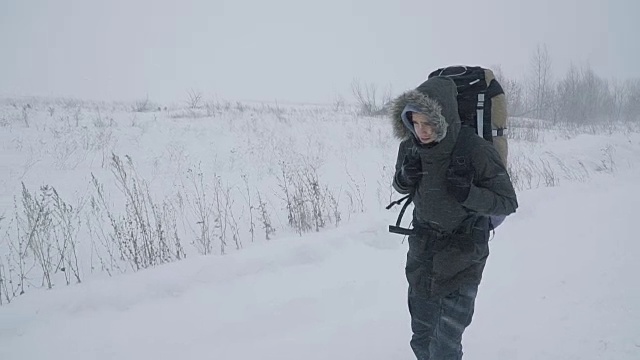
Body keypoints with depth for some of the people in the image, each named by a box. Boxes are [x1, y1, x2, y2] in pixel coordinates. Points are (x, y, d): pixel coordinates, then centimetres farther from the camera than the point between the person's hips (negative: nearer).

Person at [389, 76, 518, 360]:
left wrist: (468, 193, -32)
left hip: (462, 254, -5)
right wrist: (405, 178, -16)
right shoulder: (410, 145, -10)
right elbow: (399, 186, 8)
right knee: (421, 335, 18)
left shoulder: (476, 151, -24)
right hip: (422, 247, 5)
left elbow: (508, 203, -15)